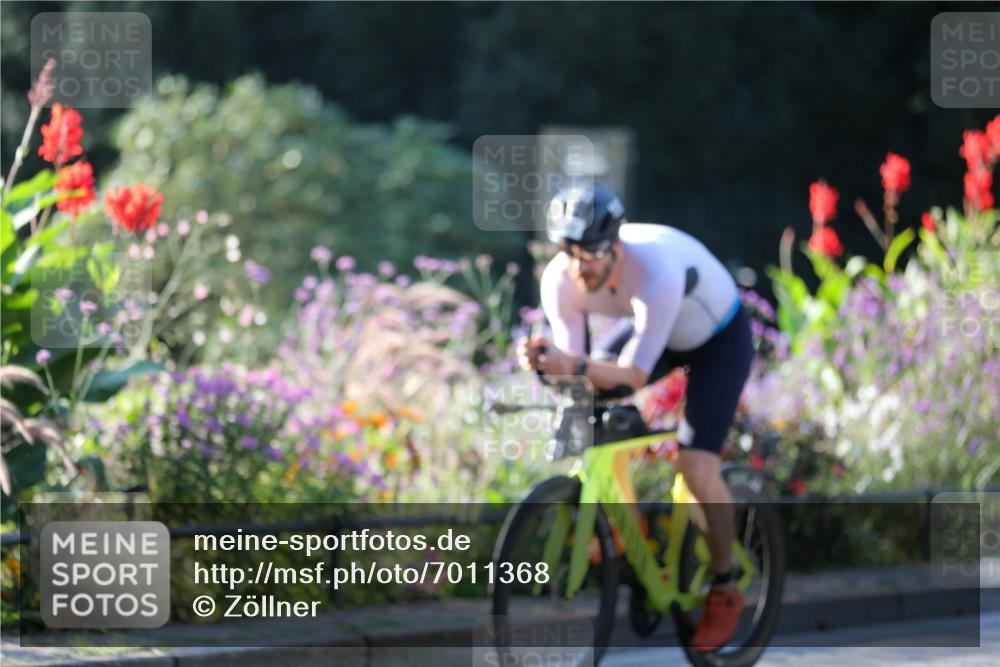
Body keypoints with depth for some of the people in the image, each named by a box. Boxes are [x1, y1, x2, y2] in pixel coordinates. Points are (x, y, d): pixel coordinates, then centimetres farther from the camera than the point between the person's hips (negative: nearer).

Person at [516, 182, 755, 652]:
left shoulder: (657, 272, -42)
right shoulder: (559, 279, -26)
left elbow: (634, 375, -40)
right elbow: (573, 361, -21)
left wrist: (577, 365, -57)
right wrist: (544, 362, -42)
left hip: (719, 339, -6)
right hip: (647, 328, 6)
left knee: (696, 468, -17)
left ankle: (724, 590, 3)